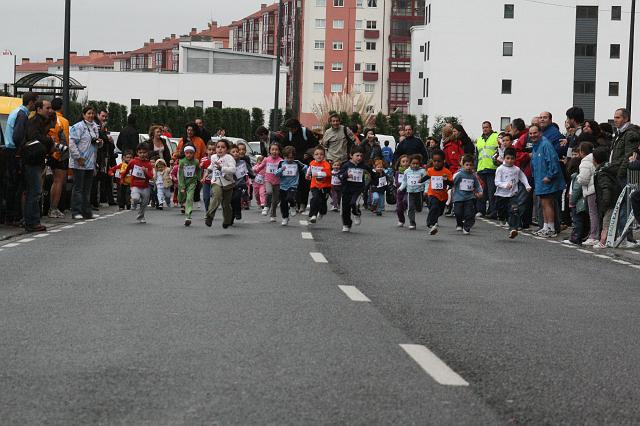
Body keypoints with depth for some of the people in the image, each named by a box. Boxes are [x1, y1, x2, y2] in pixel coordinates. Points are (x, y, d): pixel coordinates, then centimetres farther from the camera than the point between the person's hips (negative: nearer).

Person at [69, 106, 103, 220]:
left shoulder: (95, 127, 16)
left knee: (87, 189, 11)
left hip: (90, 163, 8)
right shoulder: (78, 127, -9)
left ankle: (87, 211, 16)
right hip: (79, 163, -8)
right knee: (78, 188, -5)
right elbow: (71, 143, -16)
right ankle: (76, 212, -2)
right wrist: (78, 157, -18)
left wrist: (99, 142, 5)